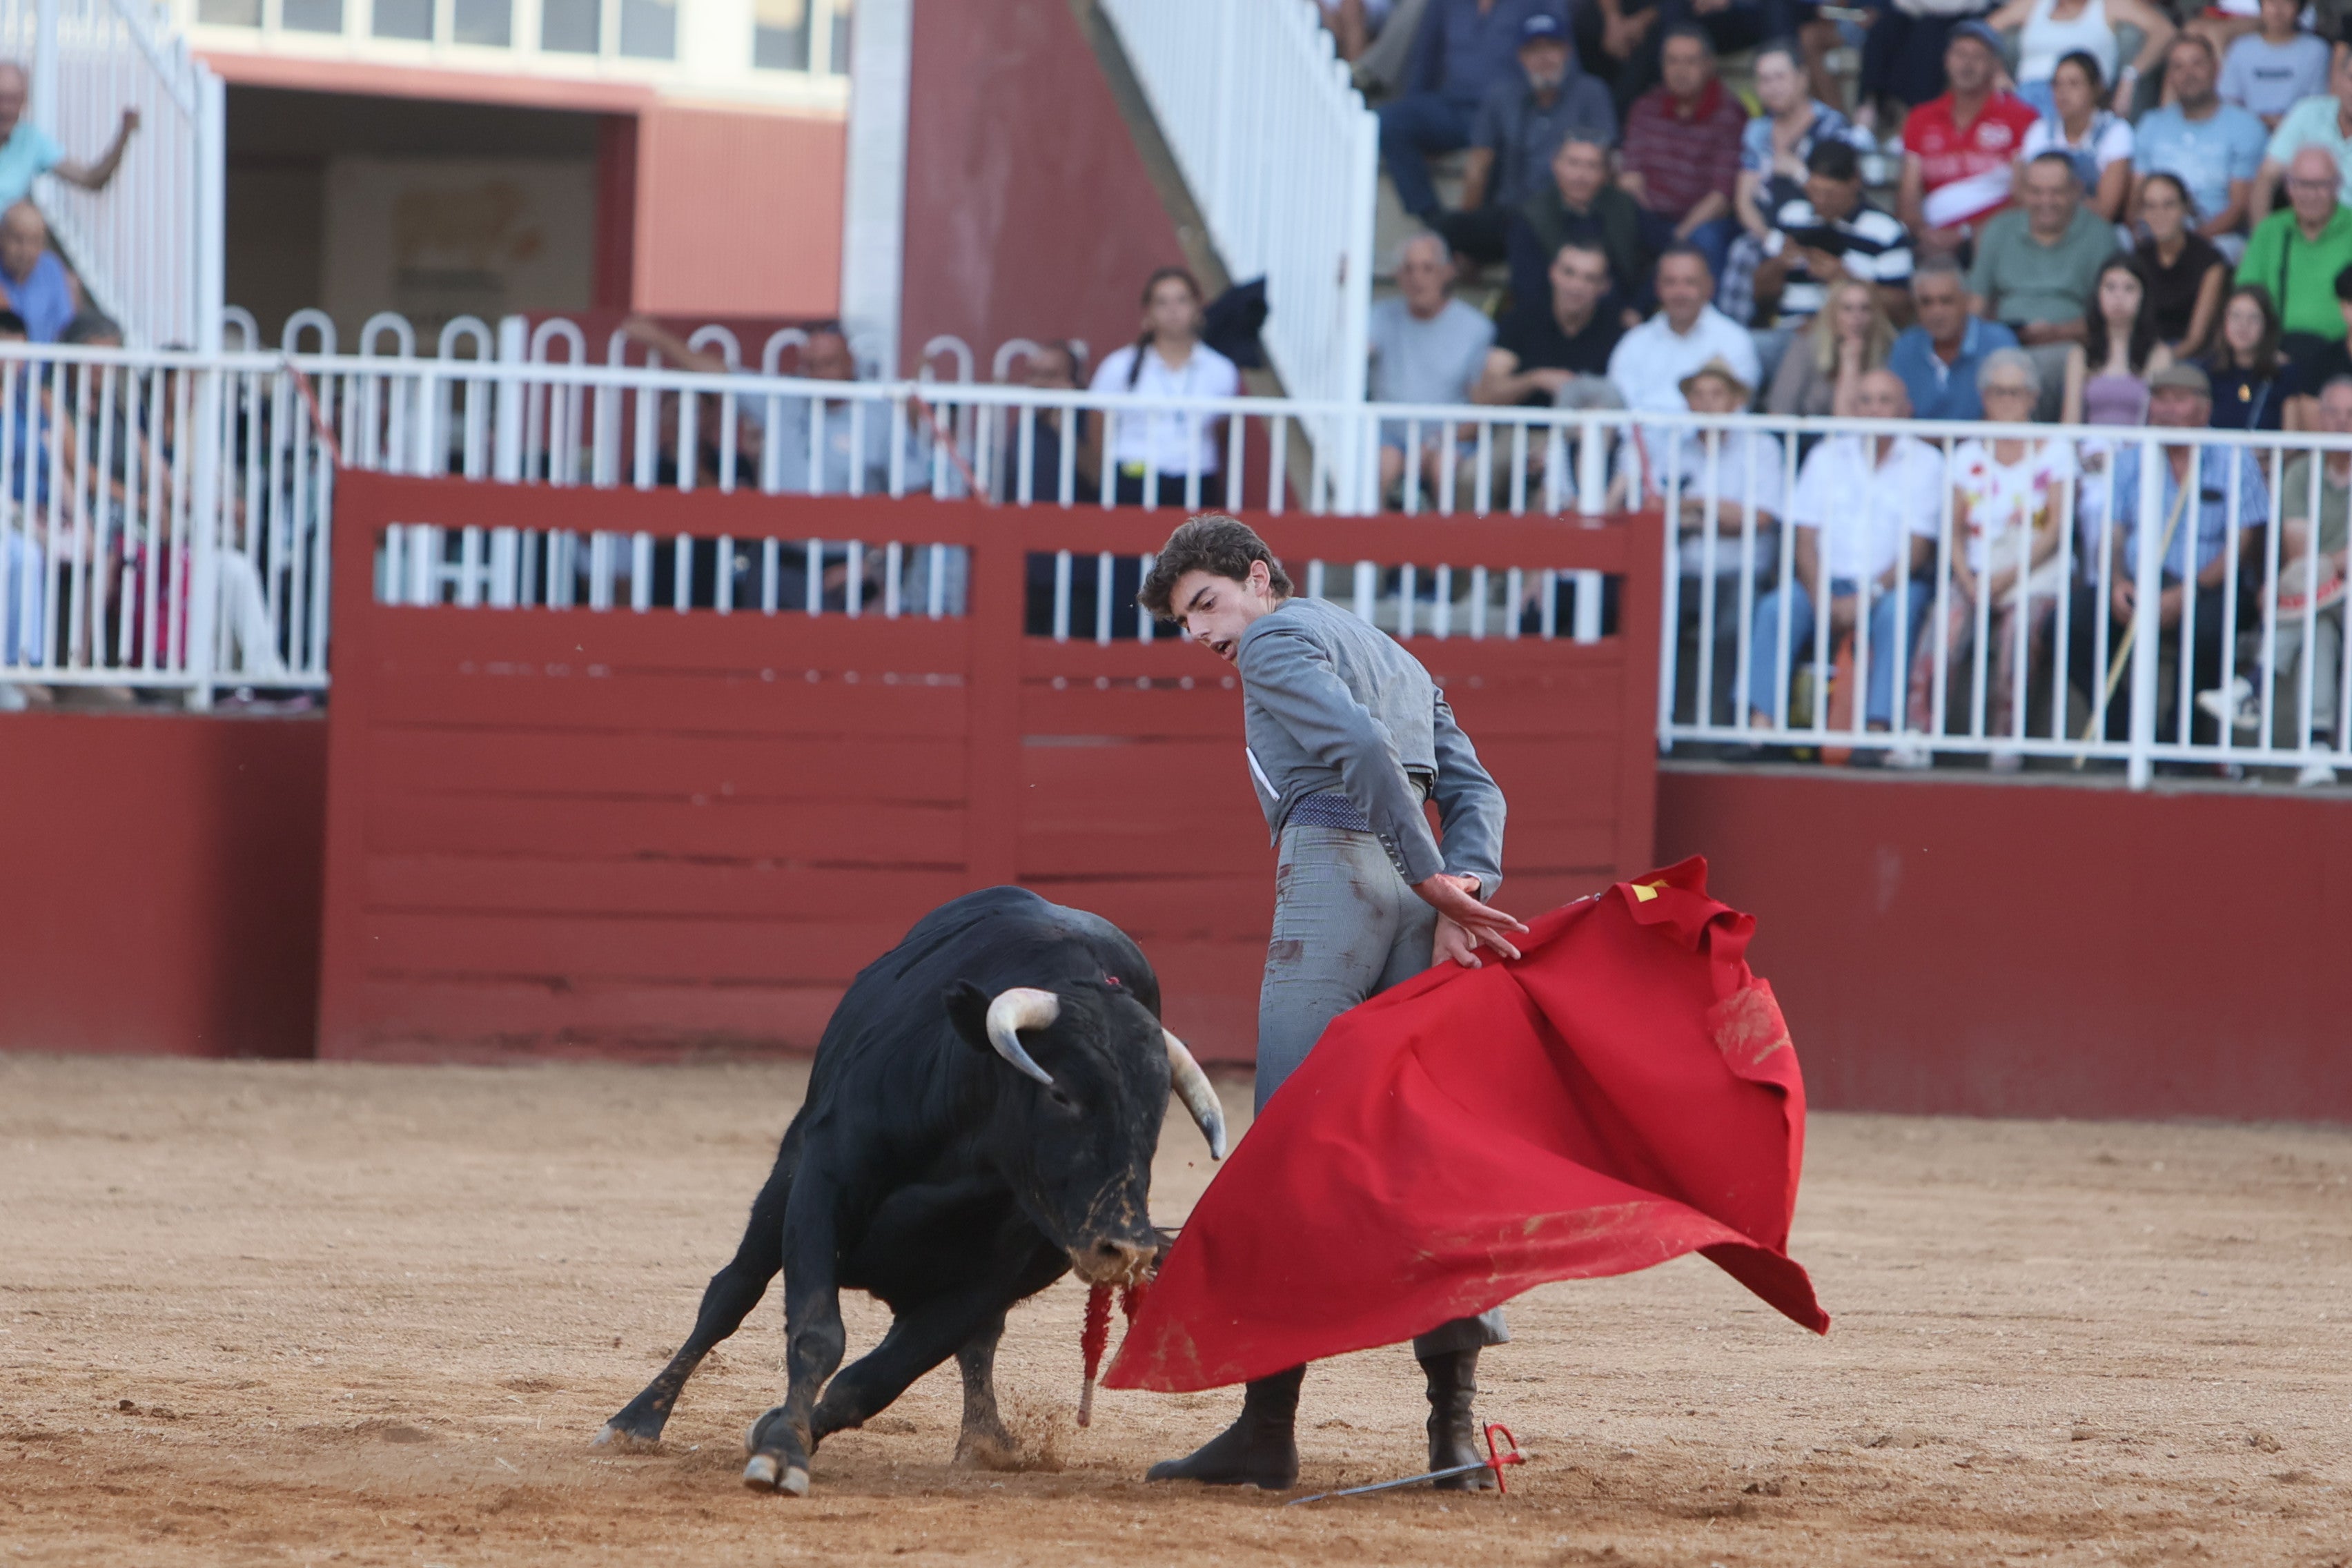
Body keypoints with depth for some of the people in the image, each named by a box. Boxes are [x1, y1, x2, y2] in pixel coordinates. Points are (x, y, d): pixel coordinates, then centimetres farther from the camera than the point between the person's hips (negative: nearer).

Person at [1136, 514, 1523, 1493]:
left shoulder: (1279, 639, 6)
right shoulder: (1400, 662, 31)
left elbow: (1356, 745, -12)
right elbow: (1474, 793, 16)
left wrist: (1433, 882, -14)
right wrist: (1463, 895, 0)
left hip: (1334, 869, -8)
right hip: (1422, 897, 8)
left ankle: (1269, 1423, -12)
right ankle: (1454, 1427, -1)